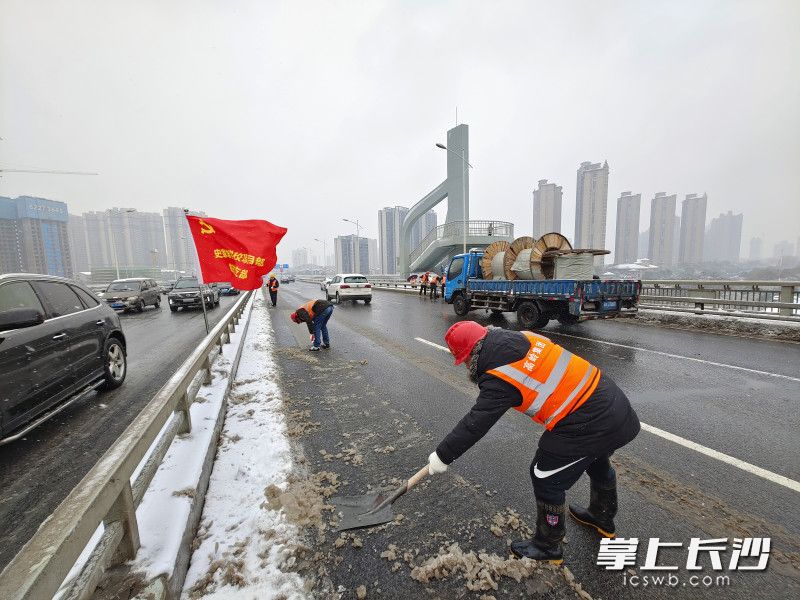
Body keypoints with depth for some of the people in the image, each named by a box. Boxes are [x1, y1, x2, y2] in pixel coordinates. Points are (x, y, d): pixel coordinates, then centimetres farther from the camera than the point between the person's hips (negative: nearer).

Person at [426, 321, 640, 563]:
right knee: (597, 461, 32)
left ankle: (548, 546, 32)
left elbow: (475, 424, -16)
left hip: (586, 424, -9)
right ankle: (603, 518, 59)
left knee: (546, 478, 10)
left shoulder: (498, 378, -22)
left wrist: (442, 455, -4)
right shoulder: (523, 337, -2)